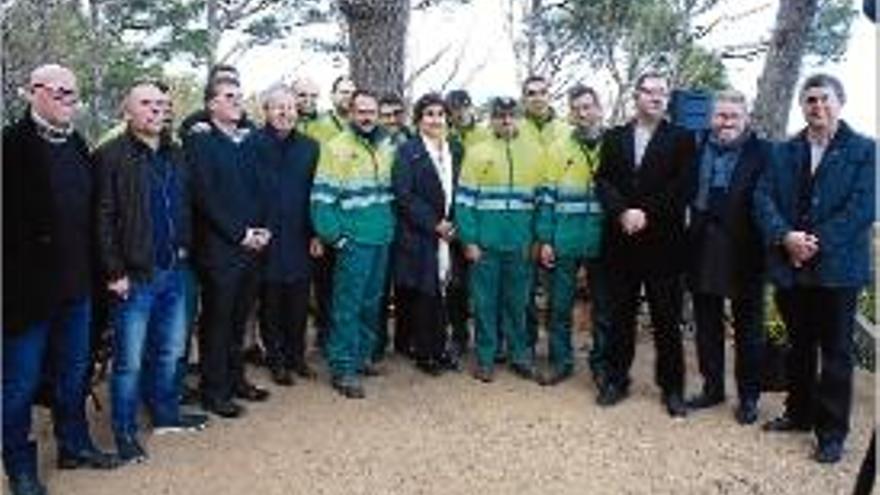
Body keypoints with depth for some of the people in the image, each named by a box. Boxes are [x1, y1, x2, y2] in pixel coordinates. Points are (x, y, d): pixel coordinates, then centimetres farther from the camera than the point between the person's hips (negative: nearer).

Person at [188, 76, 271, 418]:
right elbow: (204, 196, -13)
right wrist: (239, 233, -13)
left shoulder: (246, 141, 15)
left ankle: (235, 379, 27)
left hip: (252, 246, 6)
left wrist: (262, 229, 0)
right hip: (220, 248, -6)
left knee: (238, 319, 14)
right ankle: (214, 391, 13)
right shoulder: (200, 140, -5)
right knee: (217, 322, 3)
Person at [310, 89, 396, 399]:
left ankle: (363, 354, 29)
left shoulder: (386, 147, 11)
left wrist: (390, 223, 12)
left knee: (371, 302, 15)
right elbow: (322, 197, -11)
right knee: (348, 305, -5)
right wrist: (334, 235, -14)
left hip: (382, 237, 6)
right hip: (353, 240, -6)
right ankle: (343, 368, 2)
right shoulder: (337, 148, -7)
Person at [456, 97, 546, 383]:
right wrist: (469, 240, -8)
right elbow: (464, 200, -2)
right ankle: (485, 358, 15)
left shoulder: (535, 153, 7)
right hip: (485, 243, -1)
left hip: (520, 243, 2)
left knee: (517, 302, 10)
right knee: (485, 302, 5)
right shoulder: (477, 153, 2)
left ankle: (519, 355, 21)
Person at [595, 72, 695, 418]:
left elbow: (681, 187, -6)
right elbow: (603, 181, 3)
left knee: (666, 317, 3)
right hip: (621, 240, 2)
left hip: (663, 242, -2)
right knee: (620, 314, 9)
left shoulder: (681, 138, 4)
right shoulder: (614, 137, 12)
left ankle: (672, 386, 13)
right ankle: (616, 379, 20)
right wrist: (623, 213, -13)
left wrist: (646, 214, -14)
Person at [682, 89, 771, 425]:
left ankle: (749, 396, 22)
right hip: (704, 253, 4)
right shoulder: (697, 148, 6)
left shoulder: (762, 153, -5)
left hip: (744, 254, -4)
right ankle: (712, 388, 28)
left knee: (748, 329, 9)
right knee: (707, 326, 14)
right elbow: (686, 193, 7)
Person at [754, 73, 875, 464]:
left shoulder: (864, 150, -2)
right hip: (791, 267, 4)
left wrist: (817, 244, -17)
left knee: (835, 351, 5)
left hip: (838, 266, -4)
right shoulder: (784, 153, 10)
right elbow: (764, 198, 0)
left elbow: (863, 208, -11)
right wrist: (785, 237, -16)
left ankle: (832, 431, 14)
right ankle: (799, 413, 31)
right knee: (799, 346, 16)